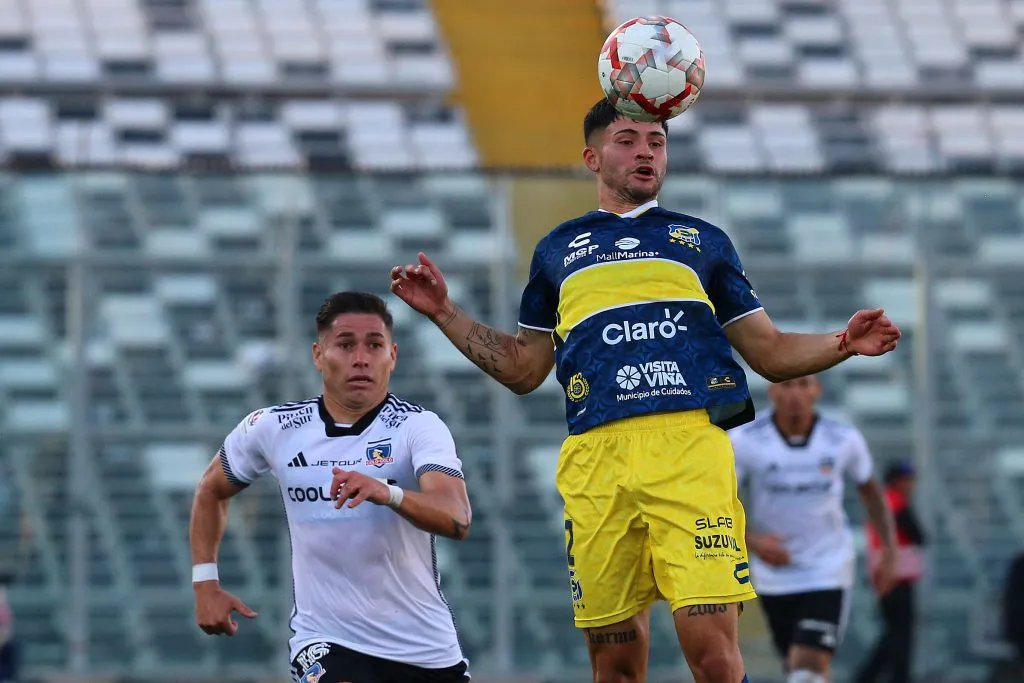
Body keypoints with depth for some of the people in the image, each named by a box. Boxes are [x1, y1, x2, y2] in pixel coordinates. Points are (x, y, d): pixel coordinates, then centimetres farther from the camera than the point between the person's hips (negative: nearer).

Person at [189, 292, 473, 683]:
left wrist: (387, 493, -48)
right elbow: (212, 490, 17)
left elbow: (457, 520, -30)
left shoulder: (418, 427, -12)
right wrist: (205, 583, 7)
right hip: (326, 644, 0)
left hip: (427, 650, 0)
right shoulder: (272, 429, -3)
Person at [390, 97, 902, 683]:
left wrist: (842, 344, 3)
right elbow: (523, 370, 29)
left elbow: (770, 352, 21)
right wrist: (445, 314, 21)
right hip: (597, 456, 2)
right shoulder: (559, 250, 25)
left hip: (691, 446, -1)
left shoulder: (703, 240, 22)